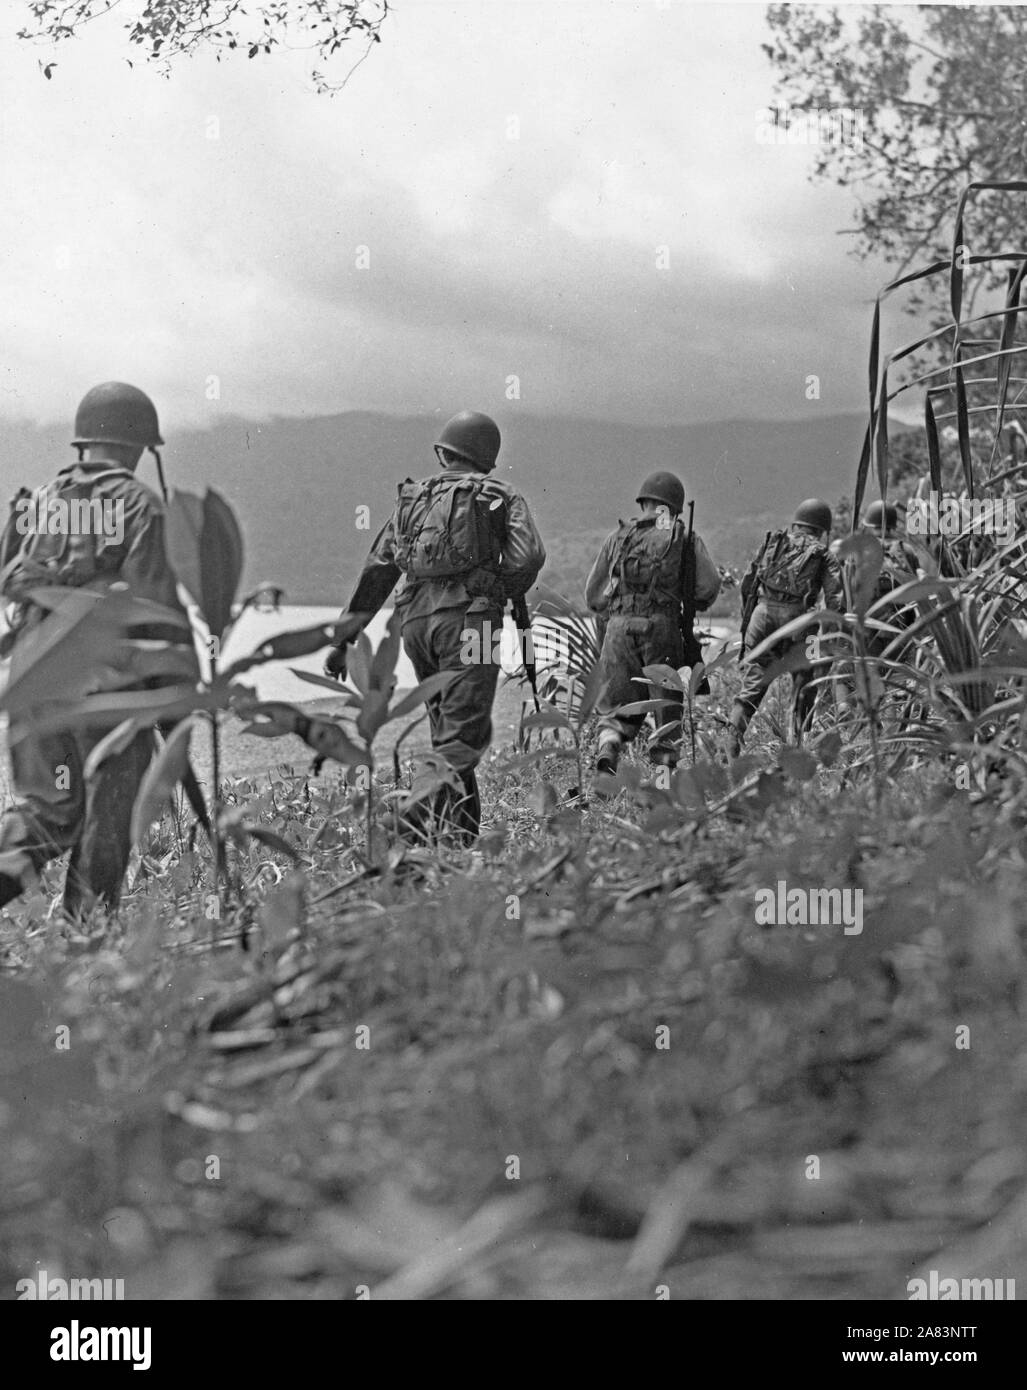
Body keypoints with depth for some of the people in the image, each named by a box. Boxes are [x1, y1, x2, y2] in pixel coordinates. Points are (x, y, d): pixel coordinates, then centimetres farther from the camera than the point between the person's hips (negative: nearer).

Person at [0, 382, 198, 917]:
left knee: (48, 804, 14)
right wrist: (180, 688, -6)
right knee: (108, 812, 9)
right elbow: (155, 601, -10)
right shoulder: (139, 505, -5)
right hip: (110, 678, -4)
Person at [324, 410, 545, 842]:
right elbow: (528, 555, -10)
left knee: (447, 726, 15)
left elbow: (376, 571, 16)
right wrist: (503, 595, 9)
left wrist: (345, 639, 17)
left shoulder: (412, 498, 19)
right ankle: (425, 815, -25)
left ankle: (463, 831, 13)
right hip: (468, 616, -5)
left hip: (416, 620, 5)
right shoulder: (501, 497, 8)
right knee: (463, 731, -7)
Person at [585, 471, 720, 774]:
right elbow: (709, 584, -3)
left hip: (619, 627, 2)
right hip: (663, 627, -2)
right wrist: (689, 608, 15)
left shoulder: (618, 537, 13)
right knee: (666, 702, 9)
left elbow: (593, 595, 14)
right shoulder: (684, 538, 7)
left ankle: (608, 746, -17)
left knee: (619, 706, 10)